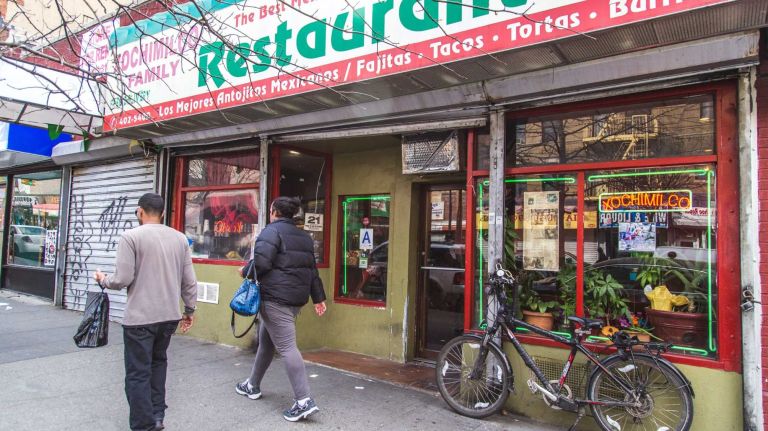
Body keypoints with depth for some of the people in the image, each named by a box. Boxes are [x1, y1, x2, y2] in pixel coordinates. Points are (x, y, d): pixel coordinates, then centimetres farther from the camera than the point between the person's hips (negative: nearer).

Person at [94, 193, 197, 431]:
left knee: (138, 373, 6)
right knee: (158, 362, 23)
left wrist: (104, 280, 11)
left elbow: (123, 279, -10)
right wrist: (189, 309, 17)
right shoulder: (180, 238, 5)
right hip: (170, 315, 5)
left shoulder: (131, 236, -8)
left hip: (140, 317, -5)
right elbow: (189, 281, 6)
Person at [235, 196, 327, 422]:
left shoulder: (272, 230, -9)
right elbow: (312, 269, 16)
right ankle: (253, 385, 38)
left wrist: (245, 272, 0)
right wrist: (318, 298, 18)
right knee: (266, 341, 23)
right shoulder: (304, 236, 16)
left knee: (286, 347, -9)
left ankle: (304, 401, -12)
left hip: (275, 297, -9)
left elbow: (261, 262, -21)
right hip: (296, 297, 9)